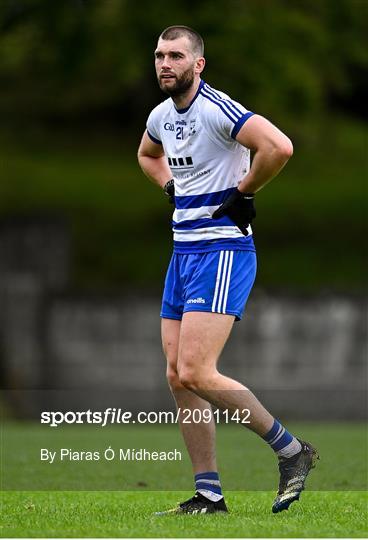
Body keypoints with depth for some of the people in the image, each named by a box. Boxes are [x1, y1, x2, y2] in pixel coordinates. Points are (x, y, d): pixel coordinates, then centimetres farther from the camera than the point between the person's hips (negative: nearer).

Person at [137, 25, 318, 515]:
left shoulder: (217, 110, -16)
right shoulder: (162, 116, 11)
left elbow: (279, 147, -30)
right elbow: (148, 154, 35)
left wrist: (243, 194, -16)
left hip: (222, 251, -9)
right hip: (184, 250, 9)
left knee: (196, 373, -17)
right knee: (179, 378, 4)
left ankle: (291, 451, -2)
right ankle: (209, 495, 9)